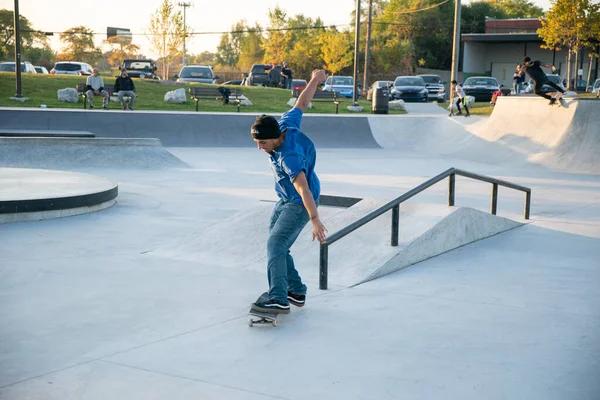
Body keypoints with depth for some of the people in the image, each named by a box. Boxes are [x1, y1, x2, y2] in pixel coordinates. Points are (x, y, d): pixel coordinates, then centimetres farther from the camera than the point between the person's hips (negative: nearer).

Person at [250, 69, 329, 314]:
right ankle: (296, 292, 23)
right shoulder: (286, 123, -11)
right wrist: (315, 80, 17)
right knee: (277, 246, 13)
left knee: (276, 244, -22)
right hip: (285, 201, 10)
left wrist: (315, 220, -51)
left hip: (300, 204, -10)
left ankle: (279, 300, -27)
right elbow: (301, 104, 4)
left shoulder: (289, 156, -34)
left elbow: (303, 188, -43)